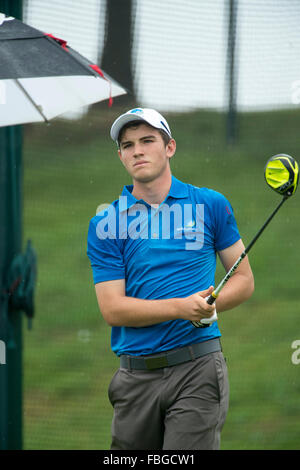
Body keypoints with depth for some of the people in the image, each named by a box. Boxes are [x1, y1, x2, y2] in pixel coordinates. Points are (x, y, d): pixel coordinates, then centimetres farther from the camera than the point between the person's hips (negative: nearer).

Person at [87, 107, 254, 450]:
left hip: (198, 369, -2)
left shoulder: (211, 205, 6)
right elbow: (113, 309, -3)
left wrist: (207, 305, -11)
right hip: (135, 378, 2)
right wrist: (182, 307, -16)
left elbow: (244, 280, 11)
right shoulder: (105, 224, 4)